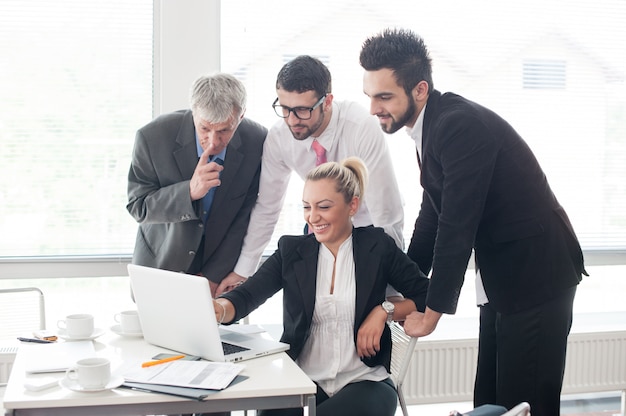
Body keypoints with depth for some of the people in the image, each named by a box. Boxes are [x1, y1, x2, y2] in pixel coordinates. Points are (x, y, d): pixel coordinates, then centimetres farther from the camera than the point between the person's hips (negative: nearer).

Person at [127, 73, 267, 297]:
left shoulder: (258, 142, -17)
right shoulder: (153, 136, -21)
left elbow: (248, 218, -9)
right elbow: (138, 207, -14)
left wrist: (213, 276, -8)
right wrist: (190, 192, -31)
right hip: (161, 261, 0)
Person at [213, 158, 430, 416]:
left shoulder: (377, 246, 4)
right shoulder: (292, 250, 8)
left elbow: (427, 296, 7)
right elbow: (248, 295, -5)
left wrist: (384, 311, -10)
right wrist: (218, 309, -27)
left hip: (364, 382, -1)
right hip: (302, 382, 1)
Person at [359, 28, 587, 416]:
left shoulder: (461, 125, -24)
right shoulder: (433, 126, 6)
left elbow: (457, 226, -24)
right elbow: (433, 217, 12)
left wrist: (432, 310, -16)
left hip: (537, 274, -9)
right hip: (502, 277, 9)